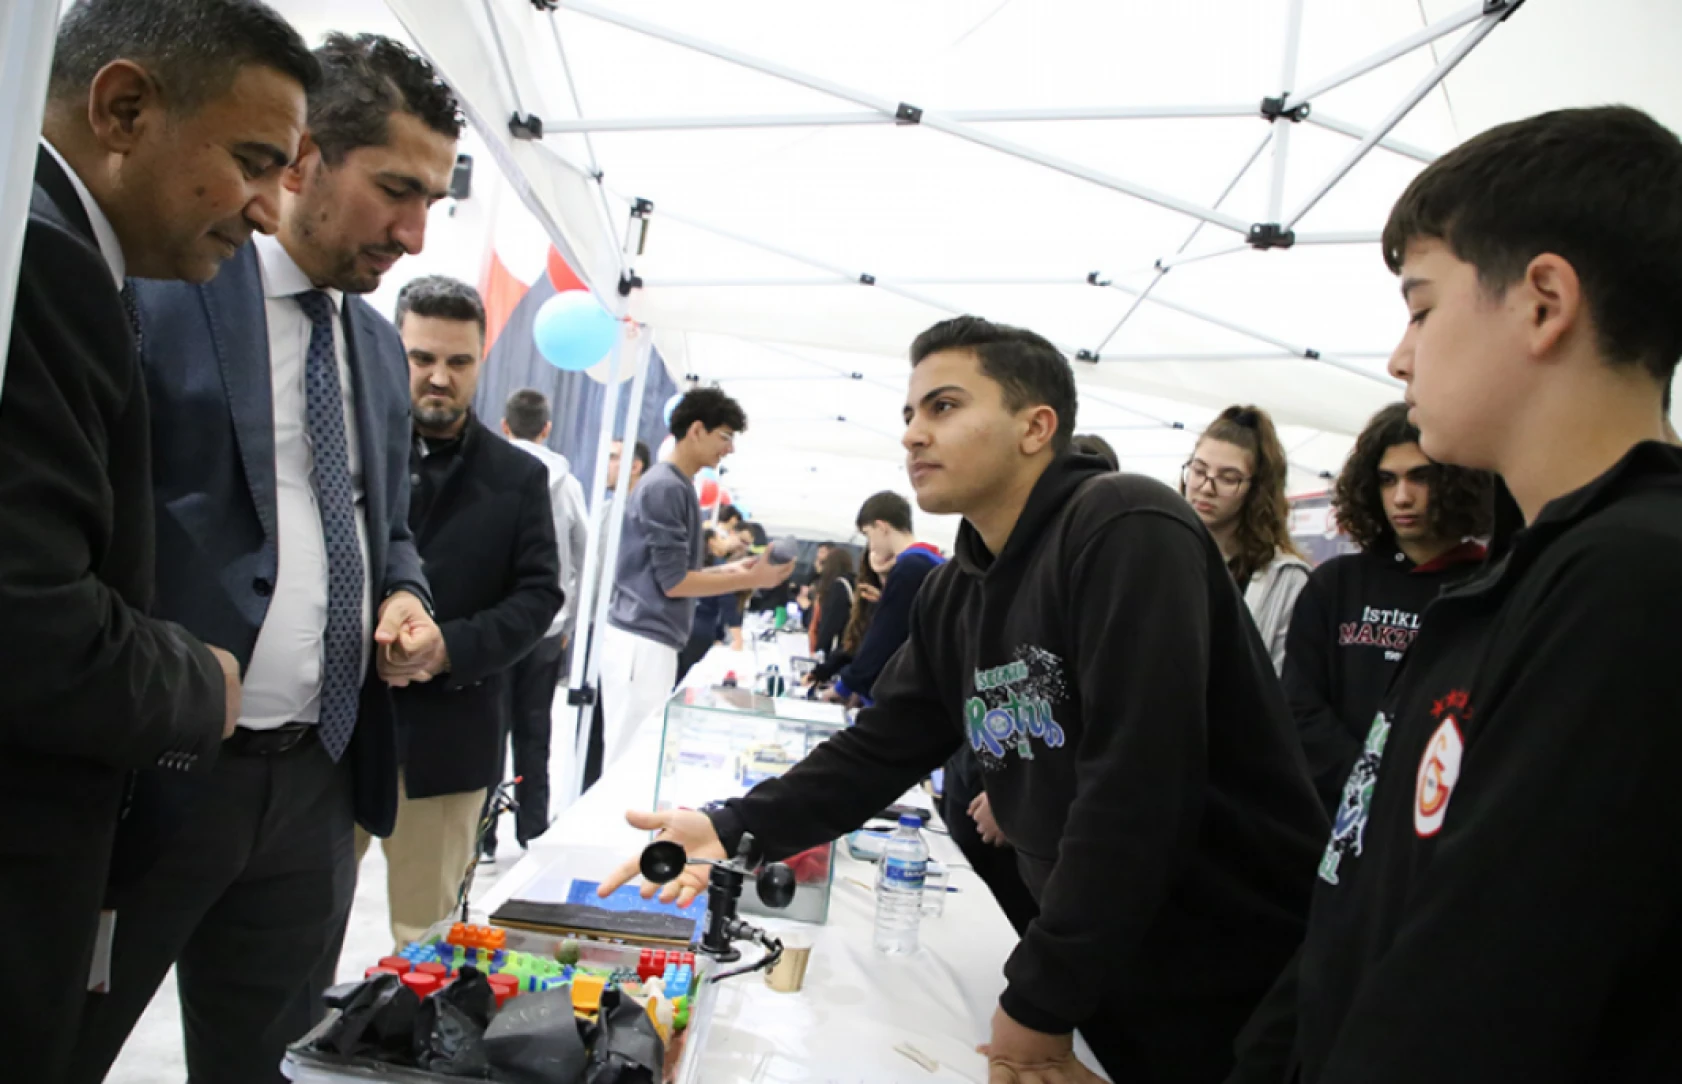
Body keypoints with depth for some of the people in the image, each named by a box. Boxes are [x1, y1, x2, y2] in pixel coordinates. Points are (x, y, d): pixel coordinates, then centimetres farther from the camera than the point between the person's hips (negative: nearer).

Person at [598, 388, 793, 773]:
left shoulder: (677, 485, 14)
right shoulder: (666, 487, -14)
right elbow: (673, 582, -16)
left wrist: (729, 570, 12)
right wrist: (750, 580, -11)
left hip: (650, 641, 9)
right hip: (642, 643, -9)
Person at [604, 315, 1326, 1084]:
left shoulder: (1126, 532, -20)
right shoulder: (953, 595, 5)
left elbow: (1138, 785, -26)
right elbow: (877, 751, 7)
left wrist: (1040, 1000, -21)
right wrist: (735, 830, -7)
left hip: (1235, 985, -6)